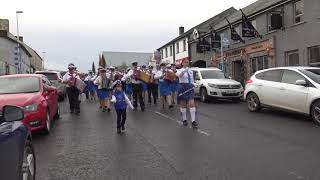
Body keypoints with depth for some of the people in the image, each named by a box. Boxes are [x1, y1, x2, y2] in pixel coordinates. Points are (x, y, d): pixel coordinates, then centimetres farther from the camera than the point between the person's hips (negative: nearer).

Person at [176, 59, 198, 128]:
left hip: (190, 88, 3)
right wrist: (184, 71, -48)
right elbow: (179, 75, -30)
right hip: (182, 88, -3)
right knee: (183, 104, 7)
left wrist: (192, 85, 9)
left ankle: (193, 121, -8)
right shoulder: (180, 70, -5)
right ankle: (184, 120, 21)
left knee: (192, 103, -9)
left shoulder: (191, 71, 12)